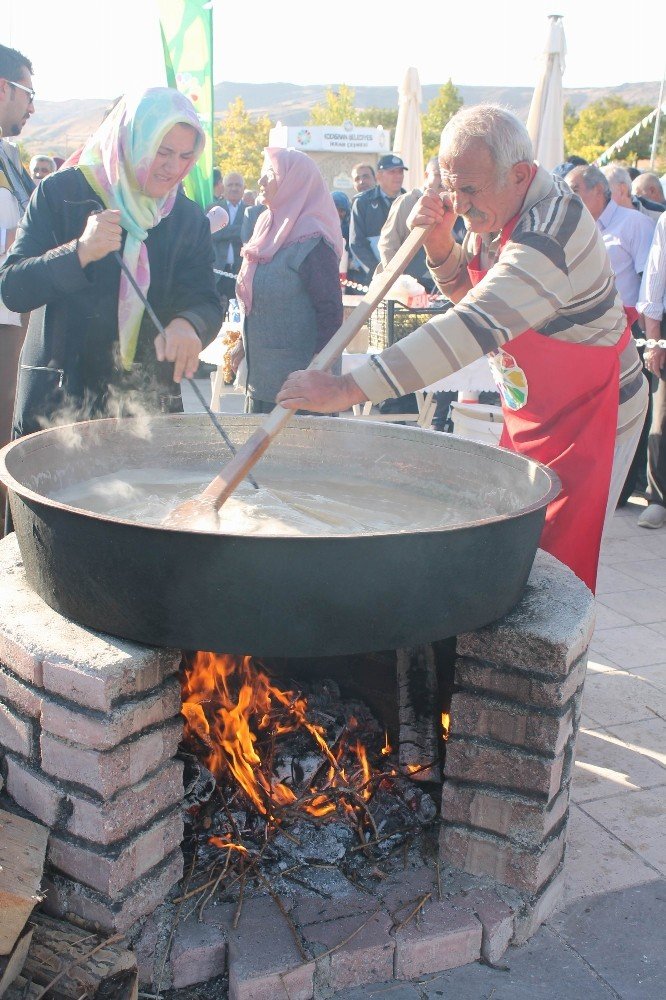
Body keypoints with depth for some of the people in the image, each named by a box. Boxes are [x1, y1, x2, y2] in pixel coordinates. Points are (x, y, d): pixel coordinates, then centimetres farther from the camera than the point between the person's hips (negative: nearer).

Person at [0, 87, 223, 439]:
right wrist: (80, 252, -28)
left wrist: (188, 324, -27)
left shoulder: (189, 218, 5)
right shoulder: (61, 192, -4)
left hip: (148, 398, 2)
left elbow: (206, 301, -2)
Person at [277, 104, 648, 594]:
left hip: (590, 412, -8)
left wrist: (347, 390, -47)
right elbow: (472, 293, 12)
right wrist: (439, 244, -11)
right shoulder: (494, 209, -2)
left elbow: (473, 328, -43)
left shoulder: (551, 232, -31)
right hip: (530, 409, 8)